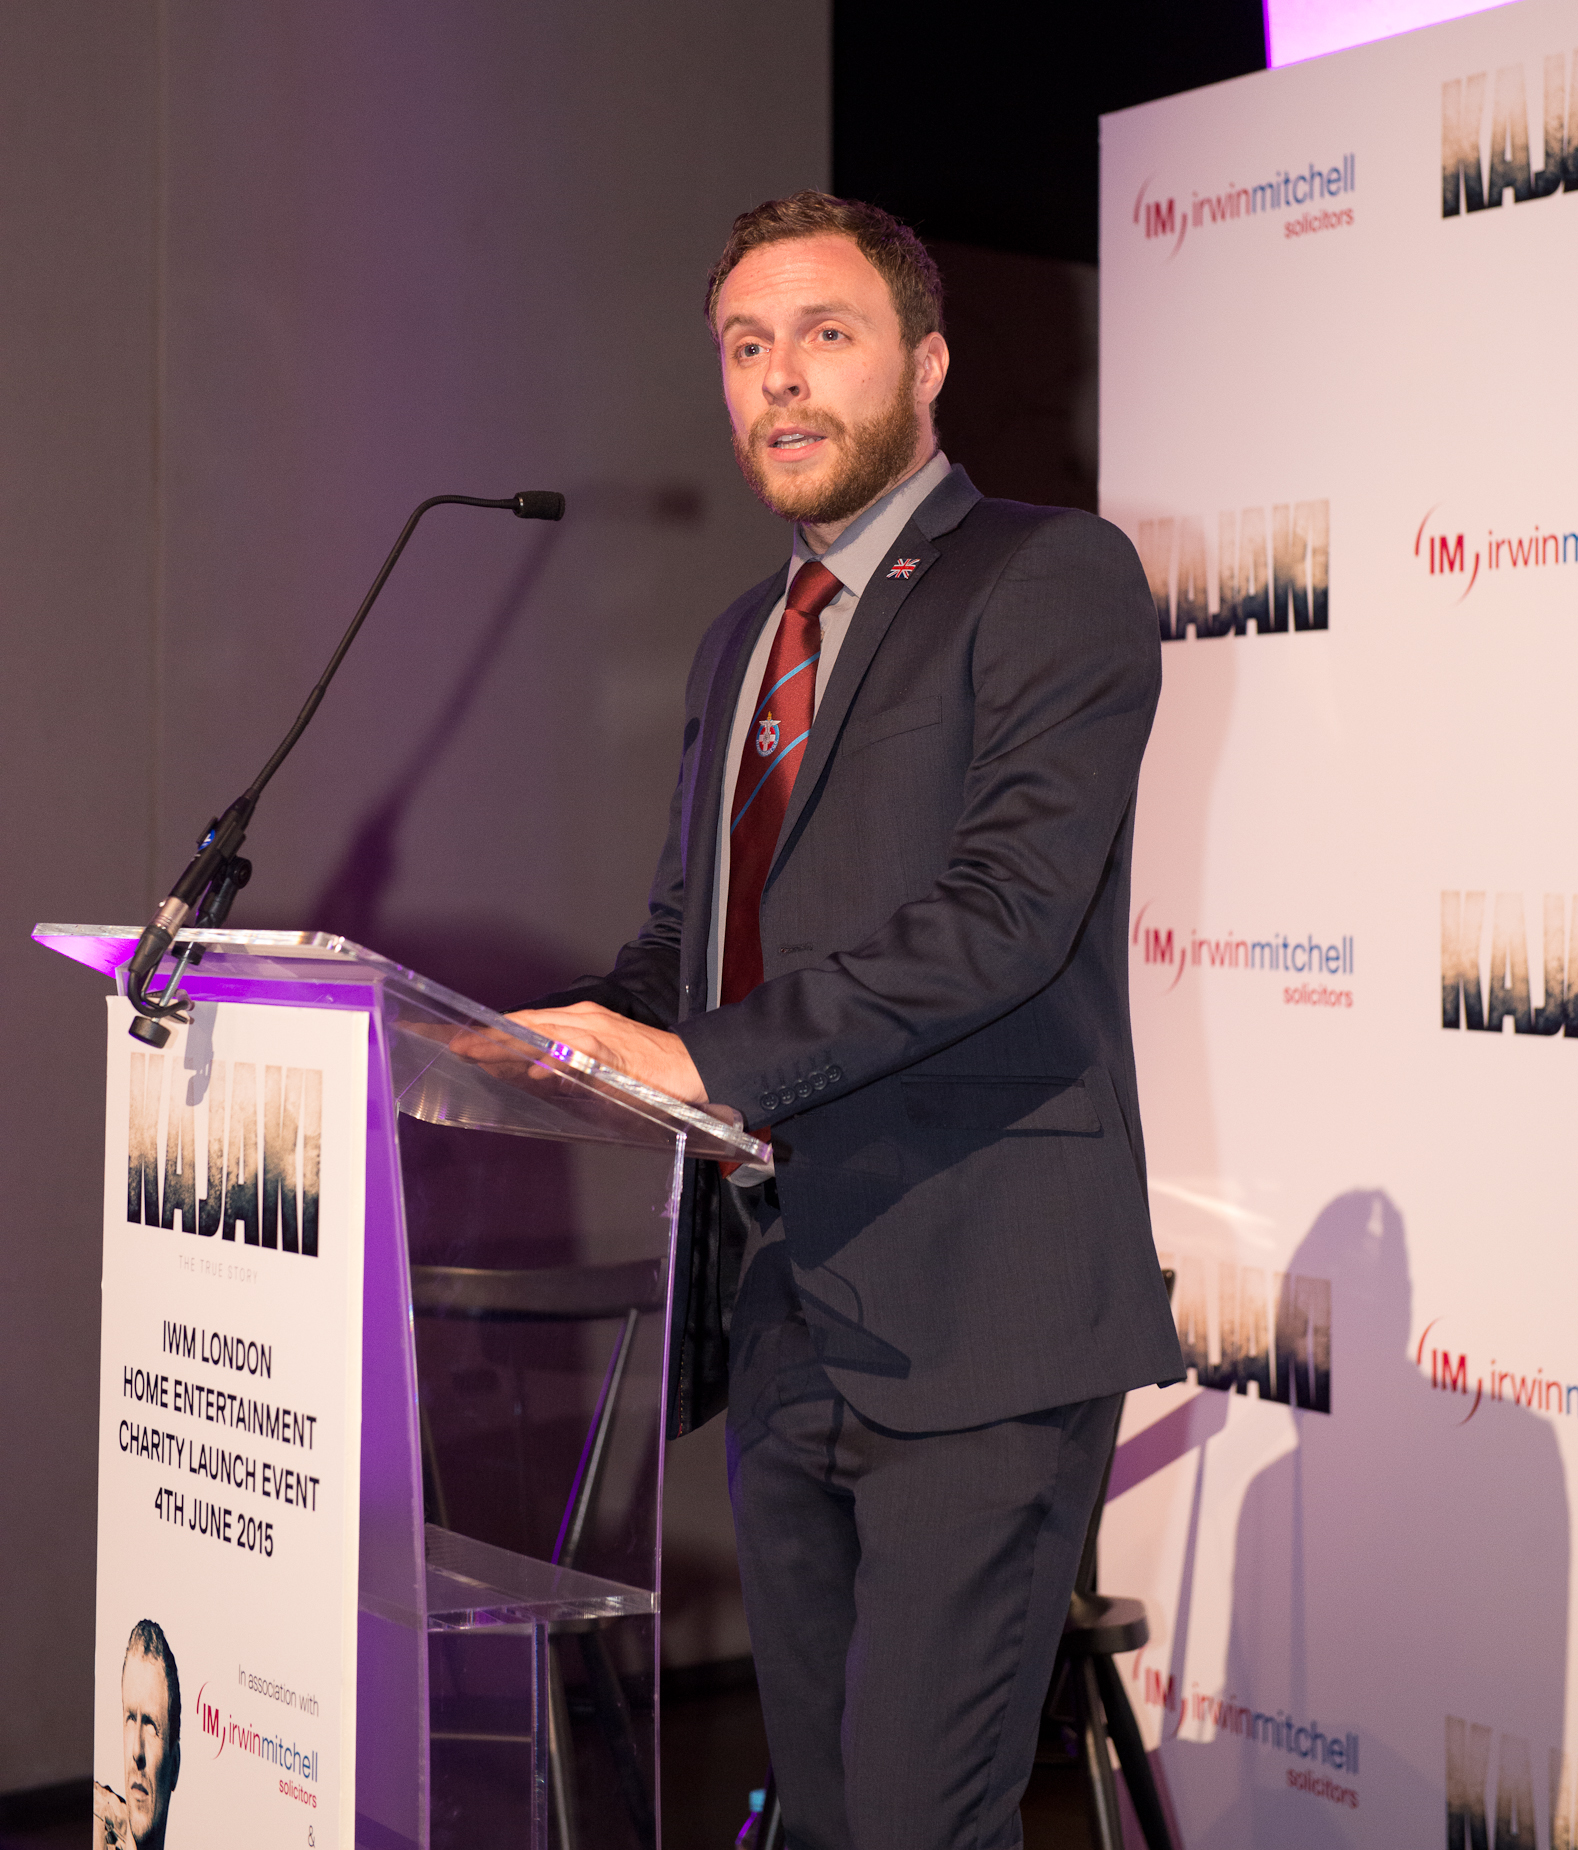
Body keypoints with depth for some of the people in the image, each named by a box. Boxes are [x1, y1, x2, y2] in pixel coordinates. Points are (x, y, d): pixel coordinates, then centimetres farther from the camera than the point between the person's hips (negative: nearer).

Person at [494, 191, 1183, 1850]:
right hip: (782, 1318, 8)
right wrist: (544, 1040, 2)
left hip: (971, 1321, -7)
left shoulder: (1054, 578, -5)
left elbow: (1012, 900, -18)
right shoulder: (740, 641, 20)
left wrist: (708, 1058, -23)